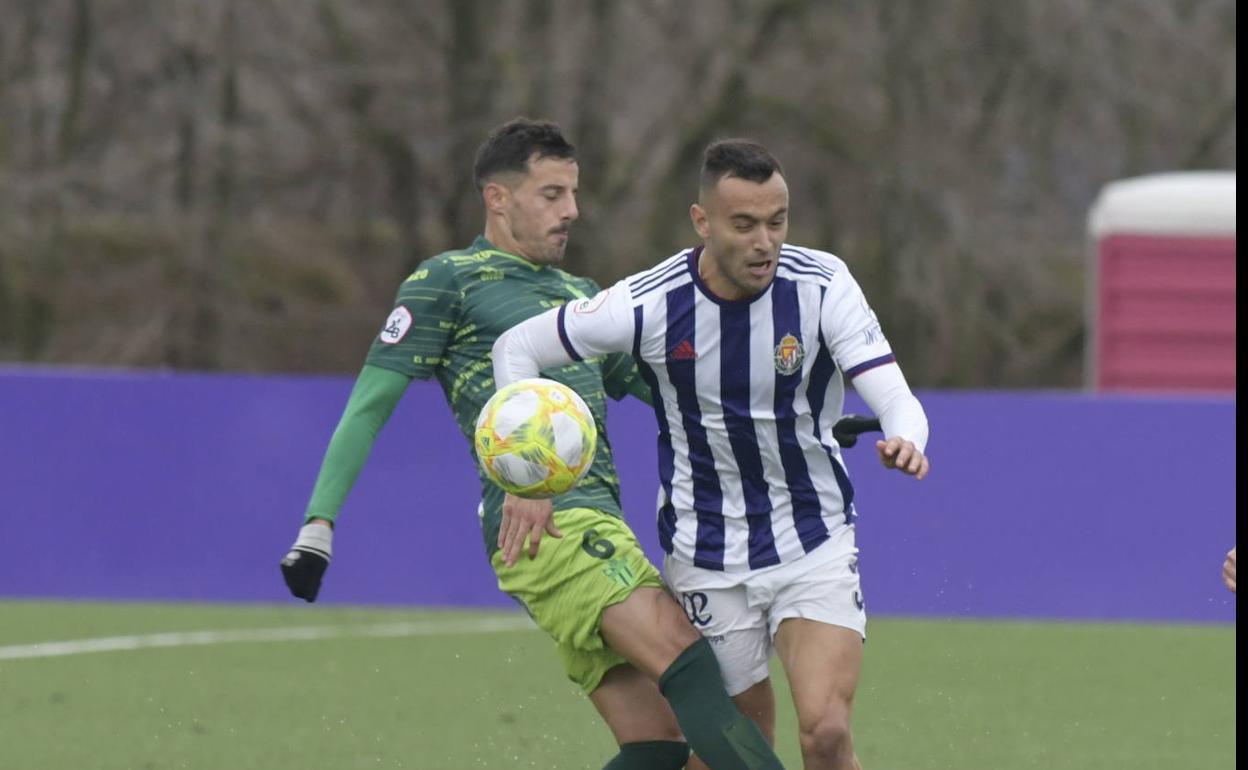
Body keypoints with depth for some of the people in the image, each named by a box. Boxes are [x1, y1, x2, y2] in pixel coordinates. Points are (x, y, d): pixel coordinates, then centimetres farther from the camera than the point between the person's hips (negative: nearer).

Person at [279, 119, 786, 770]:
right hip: (540, 517, -8)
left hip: (598, 521, 8)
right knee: (685, 660, -24)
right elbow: (370, 403, 3)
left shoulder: (579, 296, 27)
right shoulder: (449, 281, 6)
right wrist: (319, 523, -5)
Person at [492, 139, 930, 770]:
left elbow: (894, 398, -20)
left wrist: (905, 441, -44)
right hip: (707, 562, 0)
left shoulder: (823, 285, -13)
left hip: (816, 544, 0)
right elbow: (516, 348, -3)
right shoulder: (647, 304, -15)